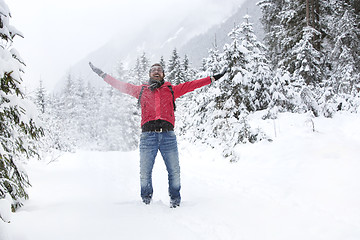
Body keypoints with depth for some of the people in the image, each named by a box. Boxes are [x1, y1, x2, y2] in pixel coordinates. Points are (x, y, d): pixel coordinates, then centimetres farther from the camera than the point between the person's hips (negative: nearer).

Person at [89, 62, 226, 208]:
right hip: (148, 134, 0)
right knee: (145, 173, -1)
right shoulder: (141, 90, 21)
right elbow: (120, 85, 23)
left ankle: (175, 200, 15)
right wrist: (102, 74, 21)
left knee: (174, 171, -2)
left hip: (168, 135, 0)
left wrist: (213, 78, 16)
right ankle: (146, 200, 17)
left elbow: (191, 85, 18)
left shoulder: (171, 90, 20)